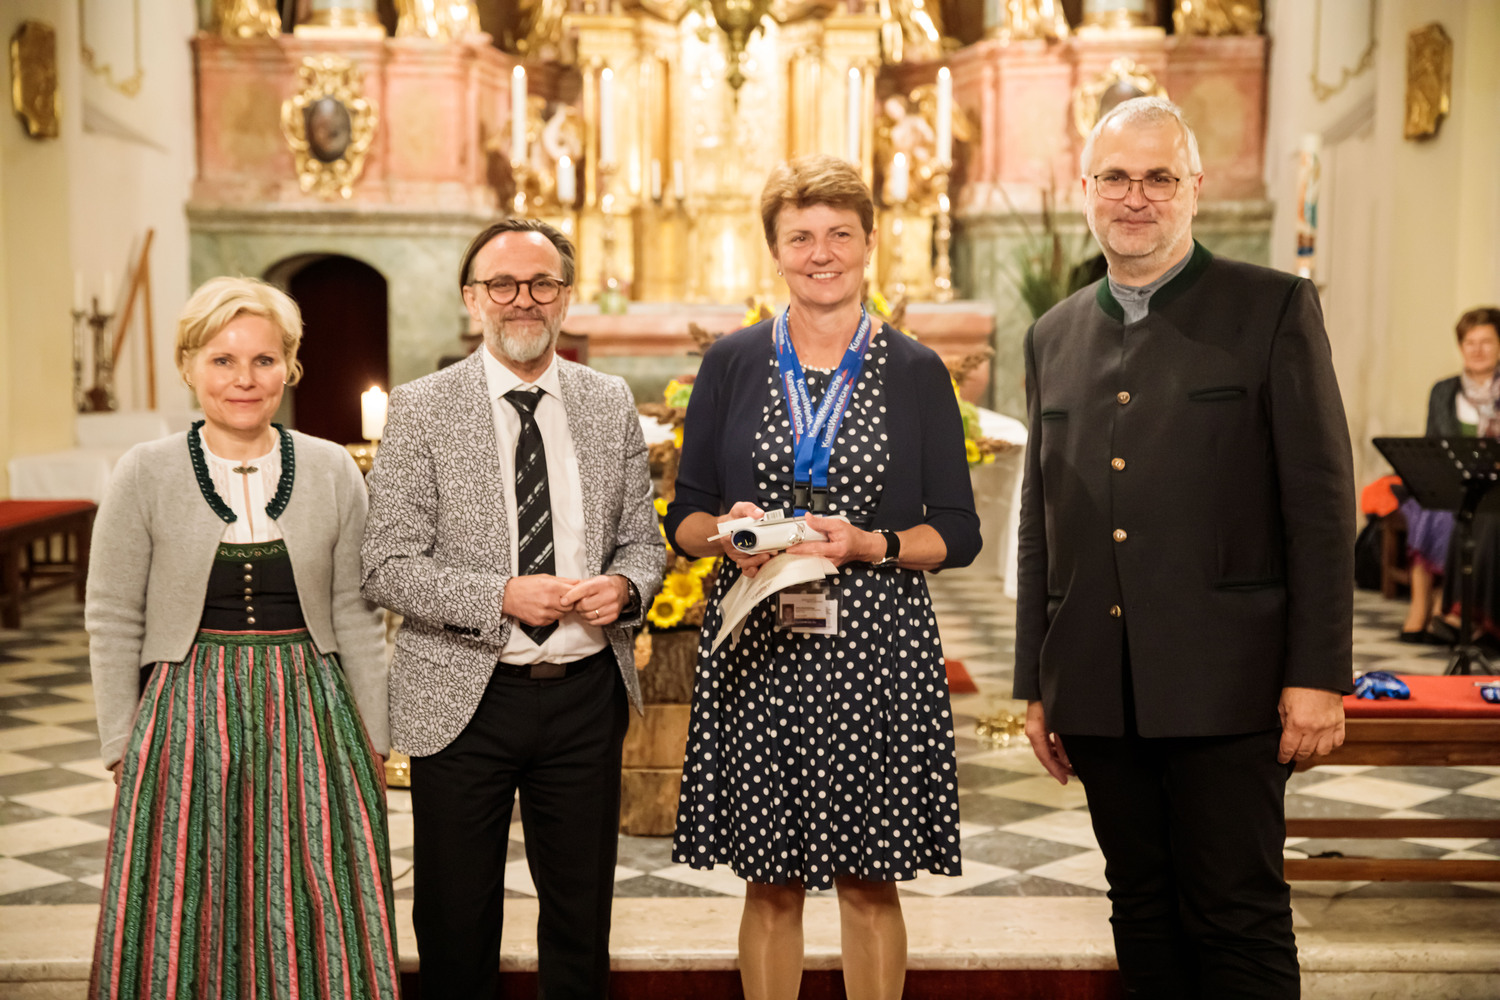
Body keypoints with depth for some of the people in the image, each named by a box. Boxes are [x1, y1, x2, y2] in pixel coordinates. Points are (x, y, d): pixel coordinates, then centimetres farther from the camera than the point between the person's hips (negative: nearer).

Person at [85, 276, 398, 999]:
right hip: (187, 722, -1)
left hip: (310, 720, 1)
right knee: (188, 923, 6)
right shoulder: (144, 473, -2)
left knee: (315, 922, 6)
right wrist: (123, 750, -1)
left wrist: (373, 742, 6)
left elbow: (357, 619, 6)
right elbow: (112, 623, 2)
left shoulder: (332, 470, 2)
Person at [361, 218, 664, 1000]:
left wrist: (625, 585, -11)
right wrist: (500, 597, -21)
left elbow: (643, 538, 12)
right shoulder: (421, 409, -4)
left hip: (587, 694, 3)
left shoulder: (612, 404, 6)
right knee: (457, 923, 11)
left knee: (583, 919, 14)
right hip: (464, 699, -2)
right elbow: (387, 567, -8)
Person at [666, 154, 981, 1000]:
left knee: (870, 882, 5)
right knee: (771, 883, 7)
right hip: (756, 651, 1)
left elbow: (959, 534, 3)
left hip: (877, 651, 0)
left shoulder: (916, 372, 5)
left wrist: (868, 543, -14)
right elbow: (683, 517, 9)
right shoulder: (732, 364, 7)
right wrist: (727, 532, -13)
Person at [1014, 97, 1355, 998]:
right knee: (1144, 913, 14)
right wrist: (1036, 684, 14)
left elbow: (1322, 503, -5)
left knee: (1239, 921, 2)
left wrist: (1318, 675, -11)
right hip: (1100, 690, 5)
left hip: (1223, 680, -4)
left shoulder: (1274, 307, -1)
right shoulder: (1055, 335, 13)